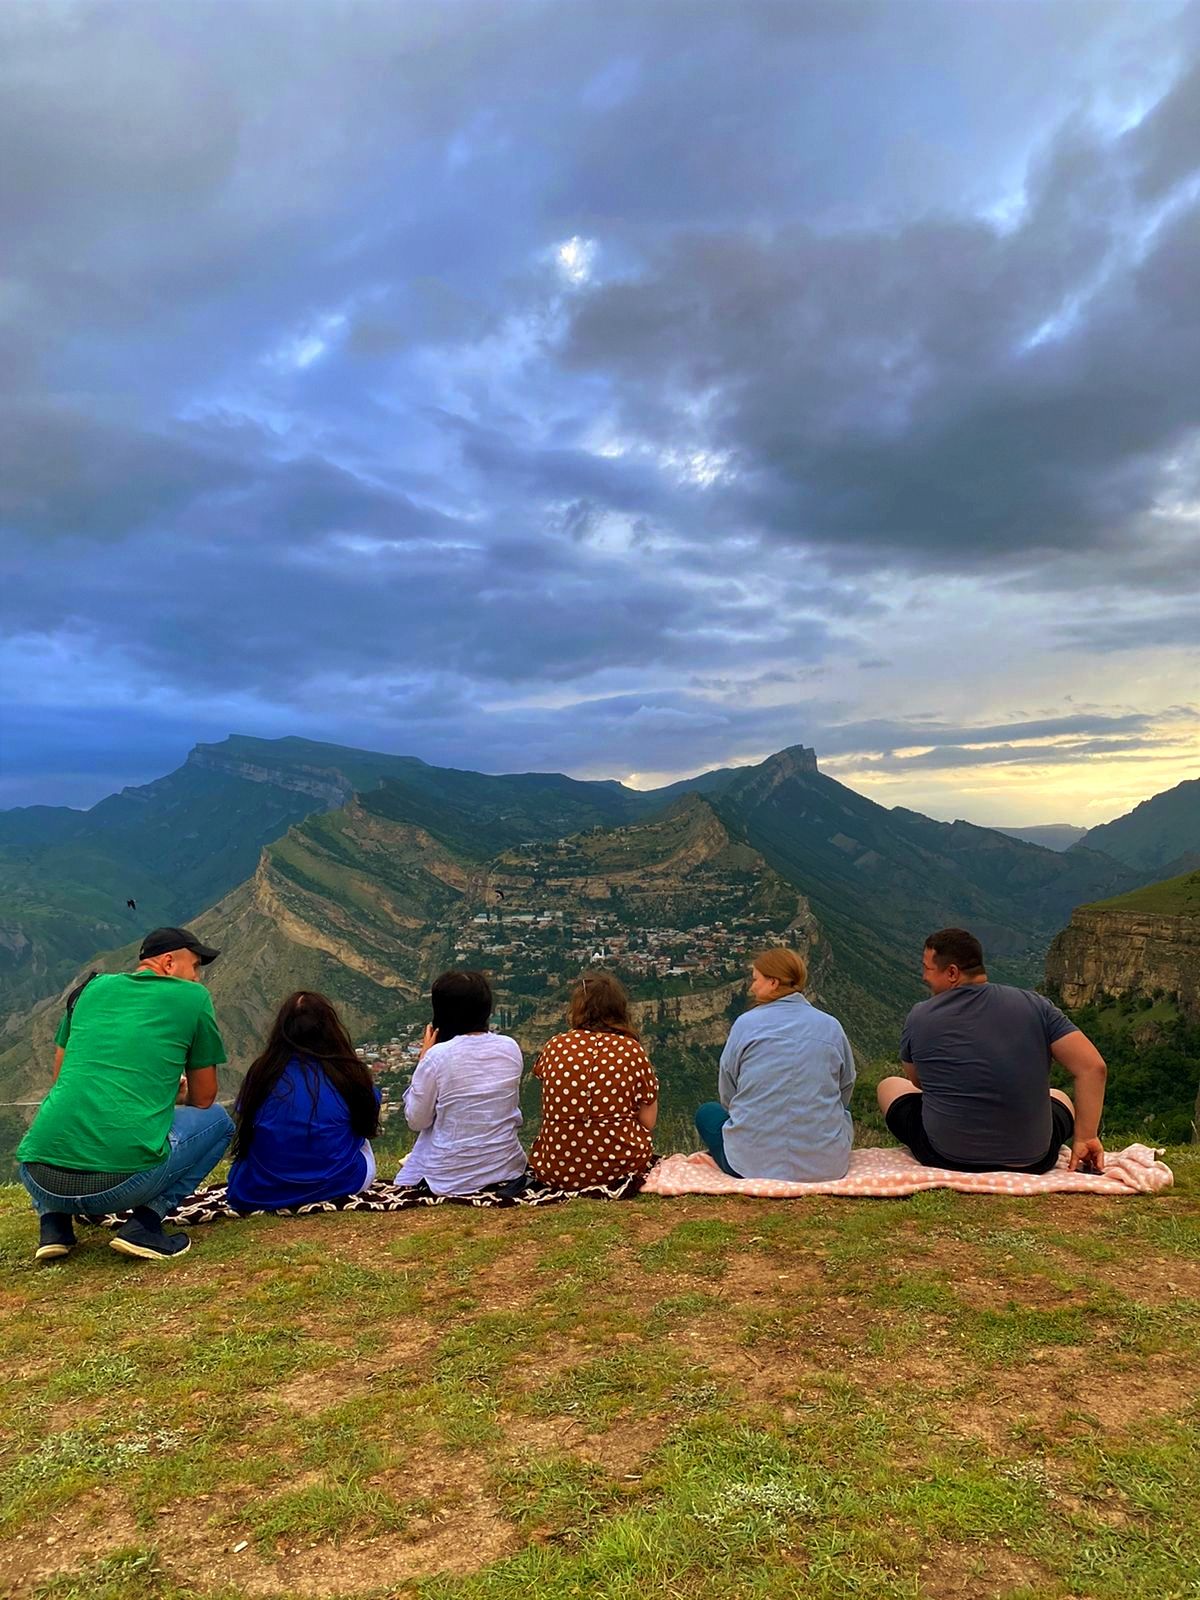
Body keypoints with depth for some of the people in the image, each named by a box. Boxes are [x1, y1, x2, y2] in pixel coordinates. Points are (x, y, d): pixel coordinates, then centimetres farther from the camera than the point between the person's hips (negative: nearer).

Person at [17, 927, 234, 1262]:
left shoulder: (93, 988, 17)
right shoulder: (192, 997, 6)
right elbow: (203, 1099, 14)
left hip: (42, 1181, 5)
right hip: (126, 1182, -5)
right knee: (217, 1119, 20)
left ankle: (53, 1222, 16)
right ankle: (146, 1223, 3)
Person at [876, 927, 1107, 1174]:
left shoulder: (919, 1018, -9)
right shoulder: (1034, 1005, -6)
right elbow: (1093, 1068, -10)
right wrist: (1085, 1138, -3)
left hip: (945, 1158, -2)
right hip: (1031, 1161, 2)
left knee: (889, 1086, 25)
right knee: (1059, 1097, 35)